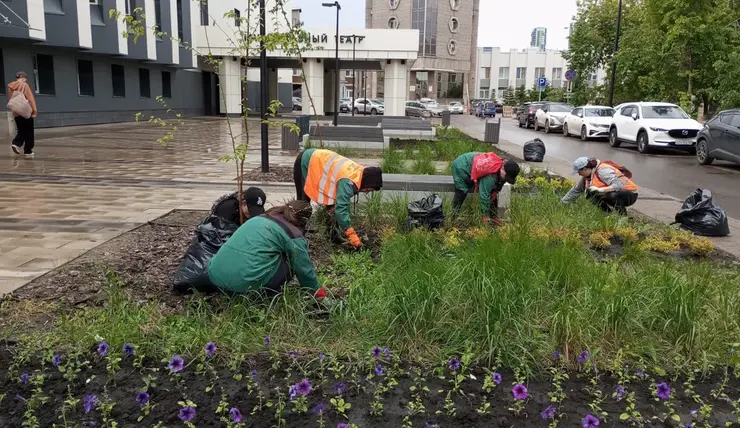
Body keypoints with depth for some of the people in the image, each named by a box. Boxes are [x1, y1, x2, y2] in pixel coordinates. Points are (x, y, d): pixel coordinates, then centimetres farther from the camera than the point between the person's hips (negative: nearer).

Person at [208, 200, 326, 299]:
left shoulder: (260, 218, 23)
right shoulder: (293, 234, 1)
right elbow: (304, 268, 9)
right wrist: (316, 290, 27)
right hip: (246, 282, -6)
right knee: (289, 262, 11)